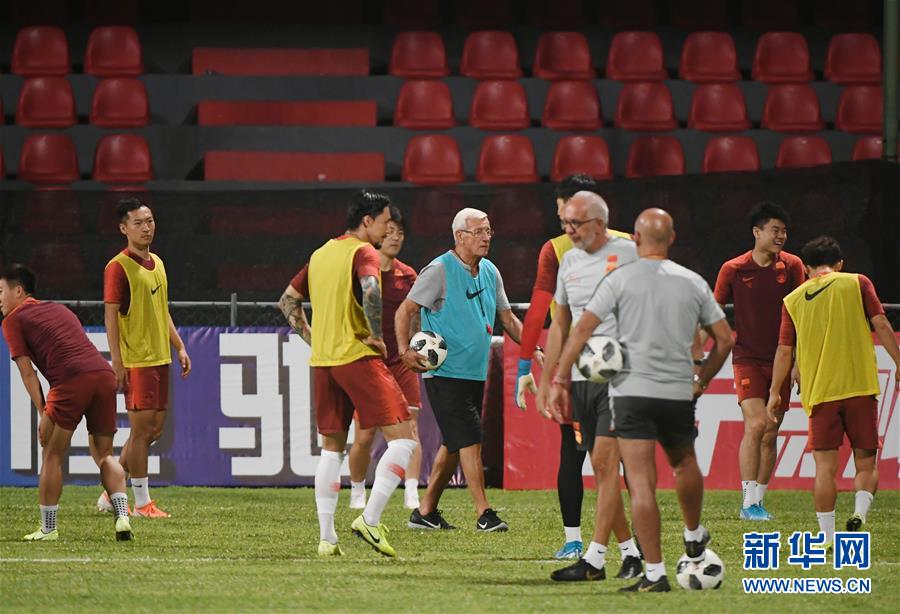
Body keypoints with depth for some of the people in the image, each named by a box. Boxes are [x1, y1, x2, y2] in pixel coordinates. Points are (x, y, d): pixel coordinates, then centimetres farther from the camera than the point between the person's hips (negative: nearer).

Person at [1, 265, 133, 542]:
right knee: (104, 455, 15)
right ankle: (122, 516, -2)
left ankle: (48, 528, 9)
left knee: (52, 456, 7)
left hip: (71, 380, -6)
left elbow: (27, 371, 4)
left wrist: (43, 413, 2)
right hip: (104, 373, 6)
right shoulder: (59, 309, 32)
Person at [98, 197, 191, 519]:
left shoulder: (157, 263, 15)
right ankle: (142, 502, 0)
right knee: (142, 427, -6)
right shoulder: (118, 267, -10)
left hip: (160, 357, 8)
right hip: (136, 360, -8)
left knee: (155, 429, 10)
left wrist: (179, 347, 17)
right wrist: (117, 363, -17)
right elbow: (110, 316, -12)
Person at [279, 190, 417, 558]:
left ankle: (326, 537, 10)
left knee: (331, 447, 15)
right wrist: (375, 335, -16)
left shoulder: (321, 254, 17)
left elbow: (288, 300, 23)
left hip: (322, 361, 8)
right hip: (358, 358, -8)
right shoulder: (364, 252, -8)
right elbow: (370, 291, -28)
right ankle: (370, 520, -16)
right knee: (402, 437, -5)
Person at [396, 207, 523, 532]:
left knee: (453, 445, 10)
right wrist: (405, 350, -23)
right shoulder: (440, 271, -11)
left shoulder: (490, 272, 12)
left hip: (475, 373, 8)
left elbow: (507, 319, 19)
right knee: (469, 440, -13)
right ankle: (484, 514, -13)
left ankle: (426, 511, 19)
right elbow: (405, 310, -10)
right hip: (445, 373, -8)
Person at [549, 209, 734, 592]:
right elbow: (724, 339, 11)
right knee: (684, 462, 29)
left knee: (642, 484, -5)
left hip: (632, 391, -3)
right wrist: (701, 380, 24)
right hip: (679, 394, 3)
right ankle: (693, 539, 48)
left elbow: (582, 330, -8)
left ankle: (655, 573, -10)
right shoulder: (694, 283, 7)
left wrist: (560, 380, -3)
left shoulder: (621, 279, -3)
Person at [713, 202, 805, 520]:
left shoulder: (791, 266, 2)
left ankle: (758, 501, 13)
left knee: (770, 434, 4)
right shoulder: (733, 269, -3)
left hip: (780, 360, 3)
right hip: (748, 358, -3)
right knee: (756, 425, -18)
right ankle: (748, 502, -15)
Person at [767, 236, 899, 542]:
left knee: (825, 466, 2)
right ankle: (860, 512, -18)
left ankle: (828, 537, -3)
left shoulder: (793, 300, 8)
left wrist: (775, 392, 15)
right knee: (866, 462, 7)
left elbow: (784, 350, 8)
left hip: (819, 393, 1)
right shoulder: (857, 284, 3)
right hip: (860, 387, -1)